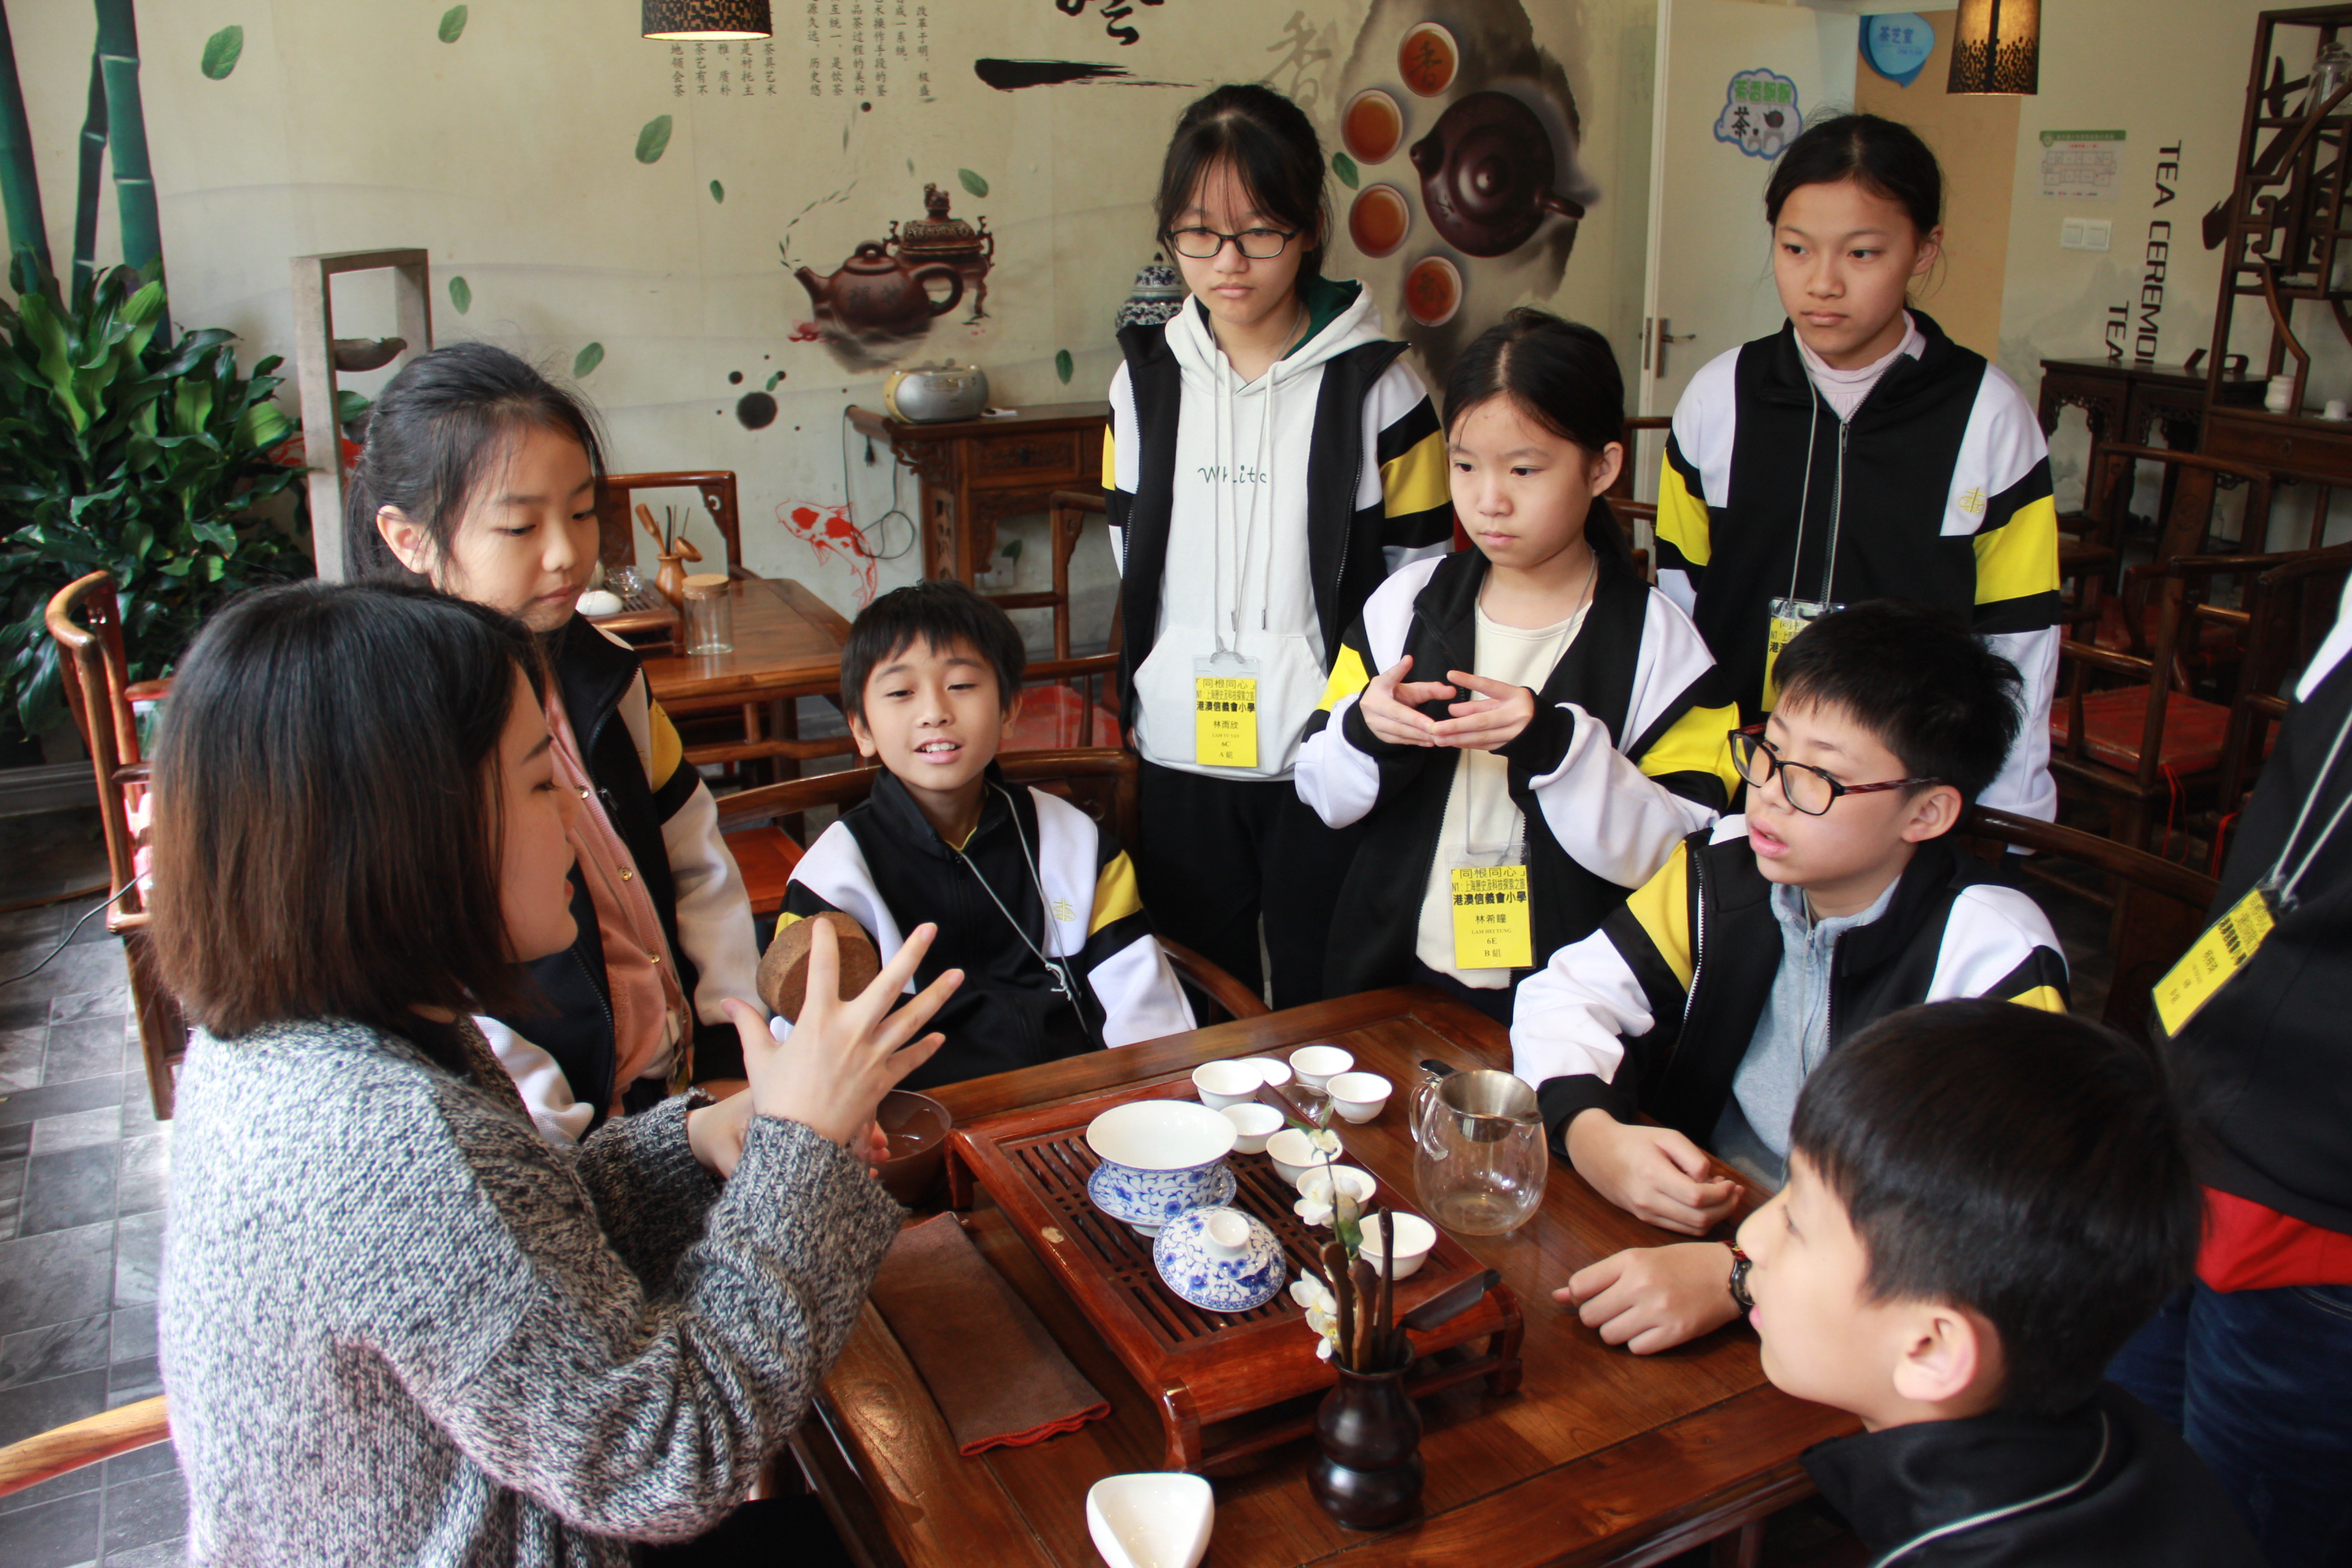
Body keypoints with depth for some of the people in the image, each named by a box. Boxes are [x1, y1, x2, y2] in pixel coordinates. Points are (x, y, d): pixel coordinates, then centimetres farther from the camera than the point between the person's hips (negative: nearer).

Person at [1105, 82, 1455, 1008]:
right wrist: (1140, 703, 13)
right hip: (1181, 759, 4)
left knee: (1325, 1008, 7)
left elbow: (1420, 577, -2)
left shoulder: (1374, 383, -5)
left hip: (1327, 759, -3)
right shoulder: (1147, 378, 7)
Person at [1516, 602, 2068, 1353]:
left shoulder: (1992, 956, -17)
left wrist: (1736, 1274, -39)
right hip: (1701, 1222, 5)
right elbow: (1568, 996, 4)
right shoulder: (1724, 868, -3)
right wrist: (1592, 1137, -18)